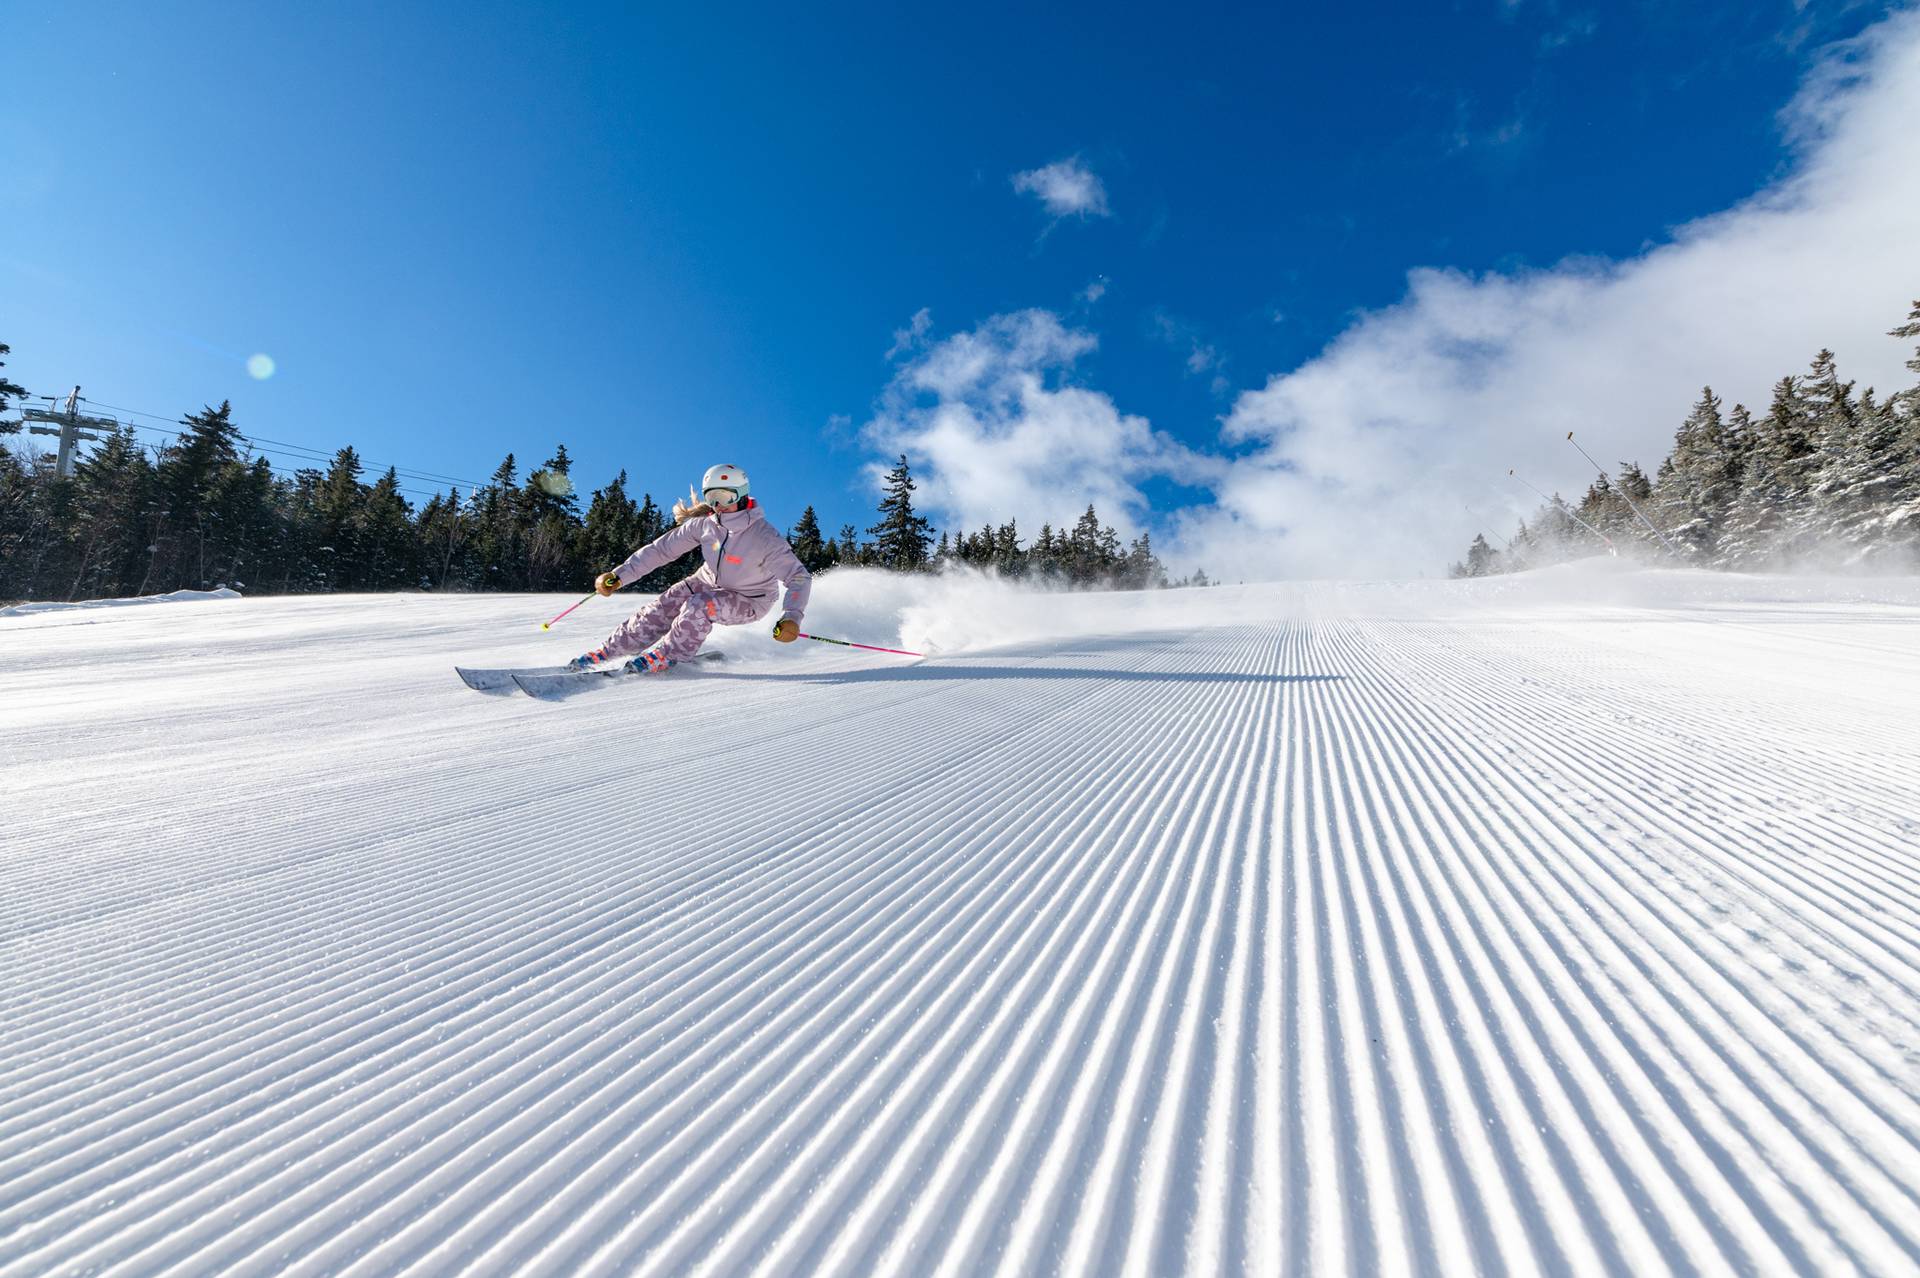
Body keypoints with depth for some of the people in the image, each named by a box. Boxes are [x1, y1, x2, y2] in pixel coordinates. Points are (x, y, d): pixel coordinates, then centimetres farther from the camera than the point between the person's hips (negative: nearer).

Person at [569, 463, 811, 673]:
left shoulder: (765, 538, -31)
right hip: (710, 583, 5)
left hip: (749, 601, -5)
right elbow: (661, 548, -8)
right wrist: (620, 575, -15)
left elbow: (799, 577, -33)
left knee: (698, 607, -30)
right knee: (661, 609, -9)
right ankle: (608, 651, 9)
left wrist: (792, 617, -50)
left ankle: (664, 658, -7)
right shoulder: (705, 523, -15)